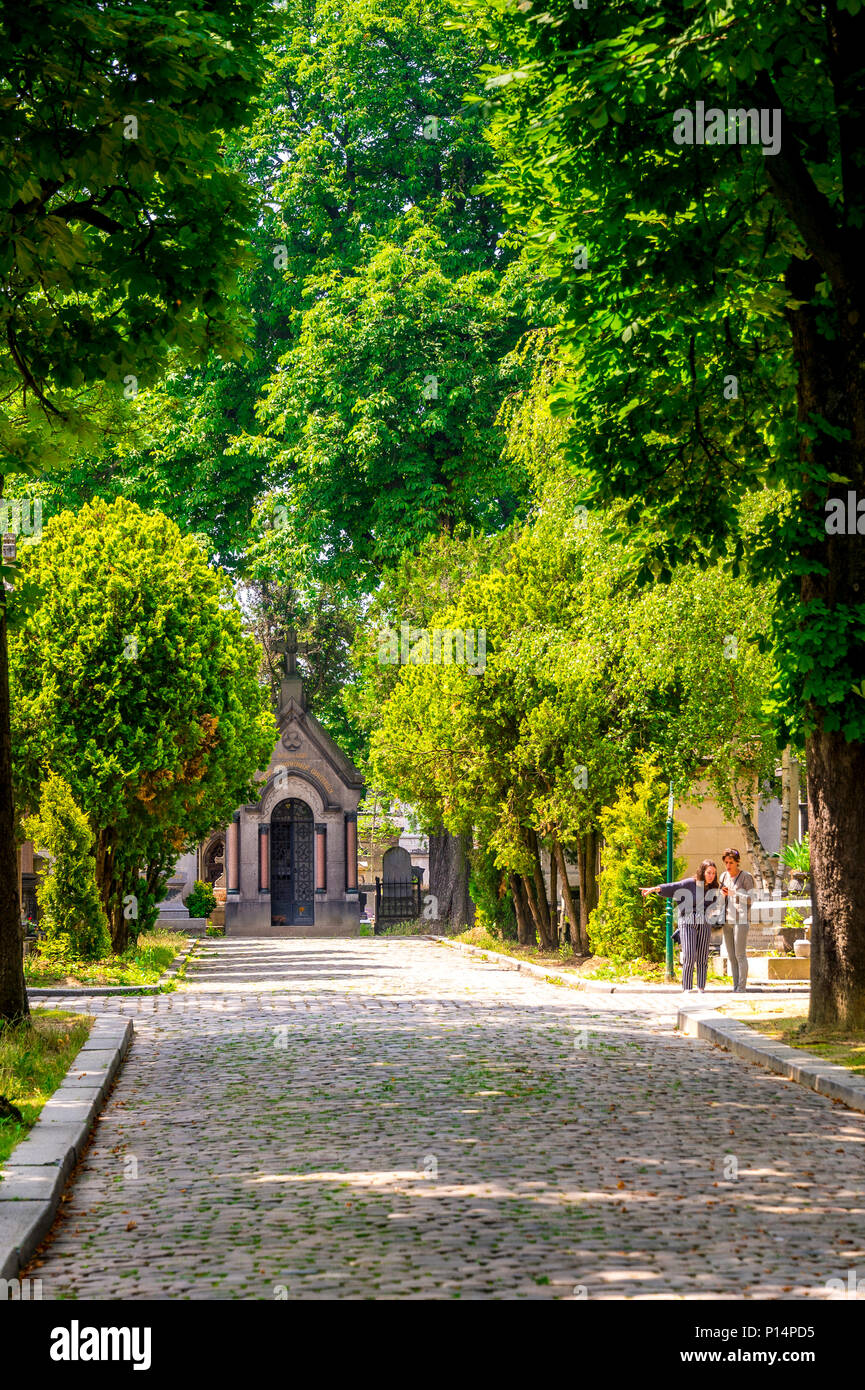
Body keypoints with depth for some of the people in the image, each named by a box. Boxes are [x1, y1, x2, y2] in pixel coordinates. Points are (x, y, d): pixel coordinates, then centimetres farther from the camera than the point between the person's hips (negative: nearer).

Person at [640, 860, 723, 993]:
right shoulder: (689, 884, -5)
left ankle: (702, 988, 8)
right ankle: (687, 988, -5)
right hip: (688, 922, -4)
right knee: (689, 956, -11)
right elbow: (671, 888, -16)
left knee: (702, 957, 2)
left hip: (705, 923, 4)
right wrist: (654, 889, -29)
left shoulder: (714, 888, 8)